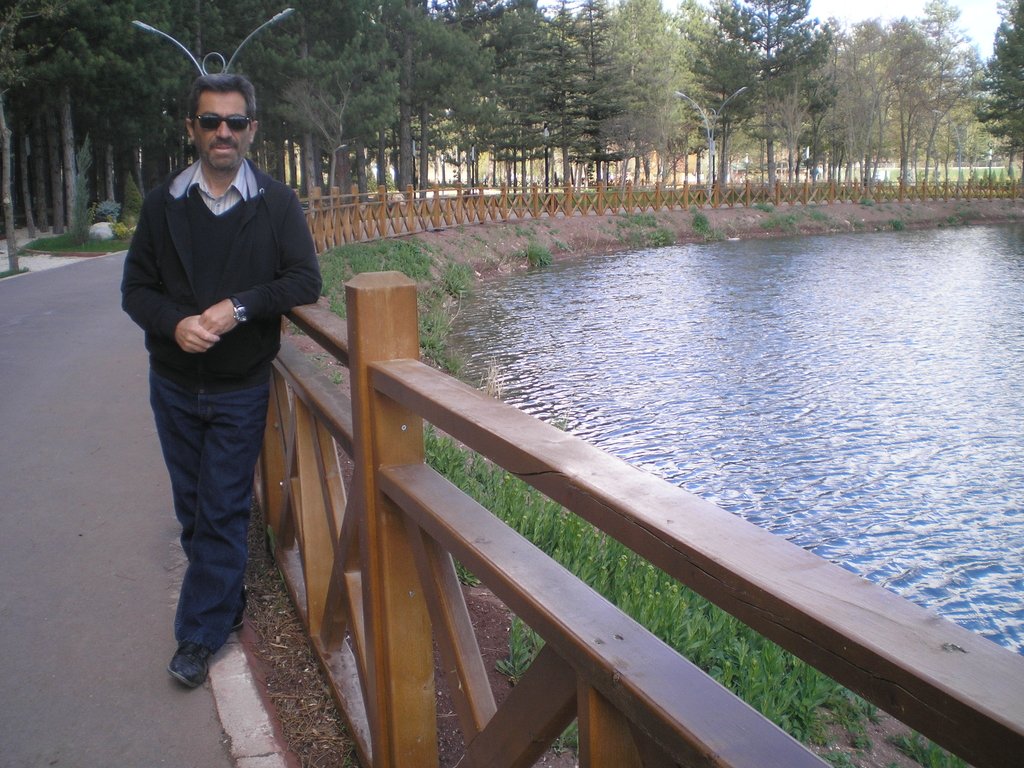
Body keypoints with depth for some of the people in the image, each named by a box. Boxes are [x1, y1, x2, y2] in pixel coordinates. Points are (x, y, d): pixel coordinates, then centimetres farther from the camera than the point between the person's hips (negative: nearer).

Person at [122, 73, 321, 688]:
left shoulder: (277, 203, -4)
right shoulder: (165, 203, 2)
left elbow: (306, 281, -10)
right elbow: (136, 287, 3)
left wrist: (240, 307, -23)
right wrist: (174, 323, -18)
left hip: (242, 389, -3)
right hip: (174, 385, 3)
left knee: (223, 513, 0)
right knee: (194, 510, 14)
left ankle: (200, 635, 10)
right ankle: (229, 604, 33)